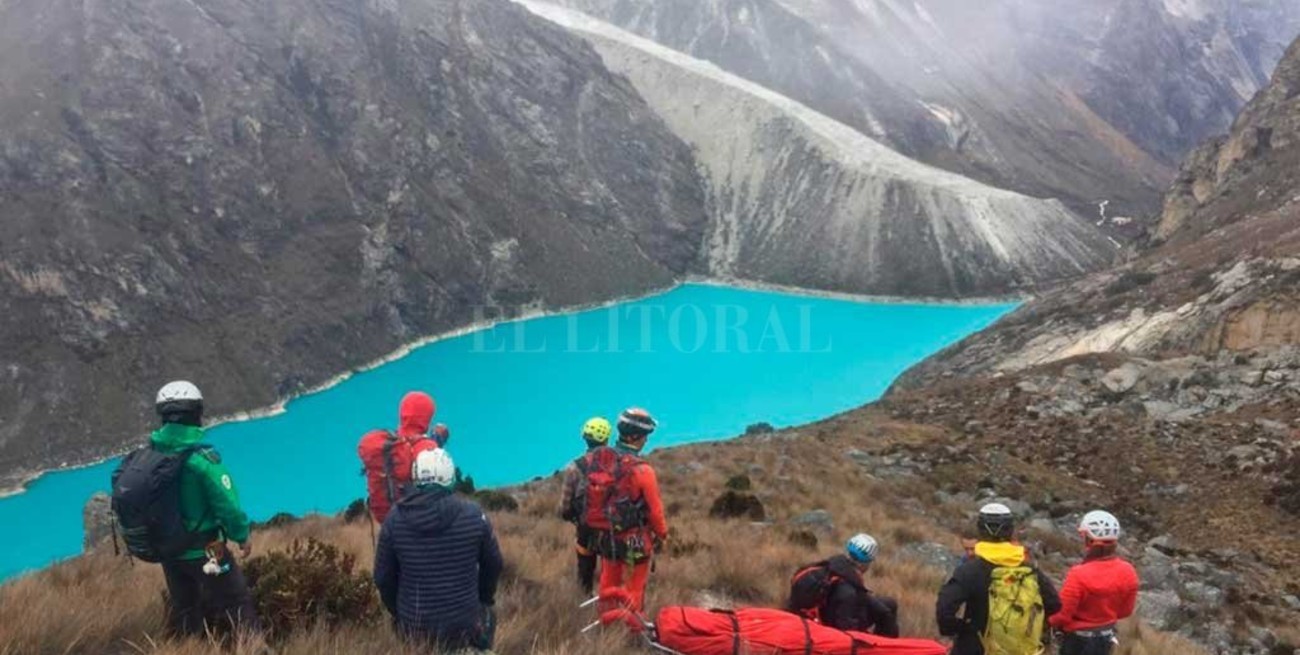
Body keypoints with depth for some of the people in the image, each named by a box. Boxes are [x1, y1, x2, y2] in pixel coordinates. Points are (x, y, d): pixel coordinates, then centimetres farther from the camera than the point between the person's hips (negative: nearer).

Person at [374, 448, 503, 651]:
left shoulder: (395, 518, -9)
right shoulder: (473, 514, -10)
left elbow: (383, 577, -1)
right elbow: (493, 564, 3)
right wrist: (484, 600, 22)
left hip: (413, 627, 2)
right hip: (464, 625, -1)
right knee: (488, 617, 31)